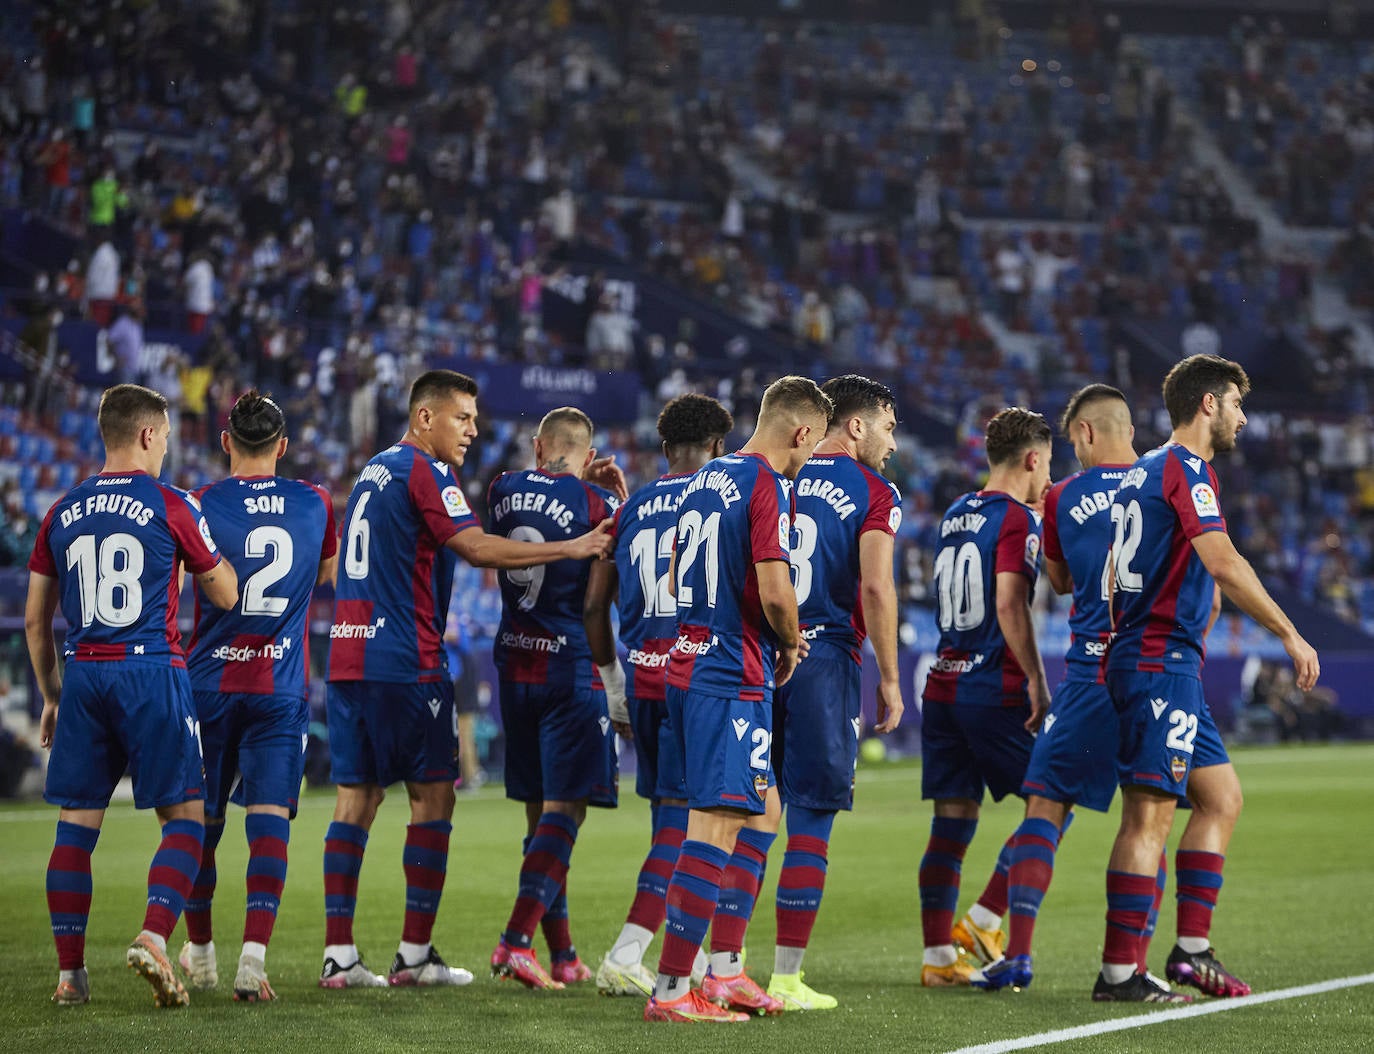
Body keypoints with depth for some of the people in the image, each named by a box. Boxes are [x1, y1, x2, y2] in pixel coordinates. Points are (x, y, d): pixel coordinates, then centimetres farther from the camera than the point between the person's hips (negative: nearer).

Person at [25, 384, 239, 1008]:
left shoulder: (63, 513, 10)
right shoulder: (171, 507, -3)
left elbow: (34, 621, 13)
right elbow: (225, 595, 6)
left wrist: (51, 696, 23)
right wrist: (209, 550, 24)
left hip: (82, 676, 4)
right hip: (152, 674, -4)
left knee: (76, 824, 8)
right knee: (184, 817, 2)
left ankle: (69, 973, 7)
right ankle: (154, 938, -18)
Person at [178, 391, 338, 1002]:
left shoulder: (202, 504, -5)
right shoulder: (316, 503, 3)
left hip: (210, 682, 0)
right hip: (280, 688, 0)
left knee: (201, 819, 12)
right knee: (270, 818, -4)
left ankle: (199, 953, 26)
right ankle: (254, 955, -19)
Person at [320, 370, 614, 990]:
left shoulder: (373, 470, 20)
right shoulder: (424, 471, -7)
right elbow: (476, 548, -17)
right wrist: (571, 549, -16)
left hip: (347, 655, 8)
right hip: (405, 660, -8)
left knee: (355, 798, 6)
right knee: (433, 797, -1)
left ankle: (338, 956, 3)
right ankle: (414, 955, -3)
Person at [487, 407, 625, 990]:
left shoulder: (503, 490, 4)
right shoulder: (598, 505, -9)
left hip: (515, 665, 5)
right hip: (571, 670, -5)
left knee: (539, 811, 11)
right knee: (563, 810, -4)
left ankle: (562, 955, 15)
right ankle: (517, 939, -18)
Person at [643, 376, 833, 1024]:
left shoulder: (705, 480, 15)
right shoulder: (767, 486, -12)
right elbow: (774, 591, -20)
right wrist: (790, 643, 1)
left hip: (687, 661, 9)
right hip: (734, 678, -9)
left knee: (763, 811, 18)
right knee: (716, 826, -8)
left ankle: (724, 969, 18)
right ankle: (671, 989, -9)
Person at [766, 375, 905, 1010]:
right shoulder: (874, 492, -2)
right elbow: (874, 587, -11)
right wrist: (889, 679, -5)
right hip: (826, 659, -5)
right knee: (811, 817, 0)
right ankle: (786, 976, -1)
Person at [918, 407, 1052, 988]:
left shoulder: (956, 515, 16)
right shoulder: (1017, 518, -8)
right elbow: (1010, 604, -17)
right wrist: (1037, 681, -14)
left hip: (943, 687, 7)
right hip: (995, 690, -7)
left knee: (952, 822, 6)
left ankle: (939, 955, 3)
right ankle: (983, 921, 0)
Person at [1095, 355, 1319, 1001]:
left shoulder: (1144, 471, 19)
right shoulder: (1185, 468, -10)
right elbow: (1222, 565, -21)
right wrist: (1289, 633, -18)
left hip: (1137, 654, 10)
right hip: (1161, 663, -10)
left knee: (1222, 798, 13)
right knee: (1150, 815, -11)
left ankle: (1192, 949, 11)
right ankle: (1119, 972, -12)